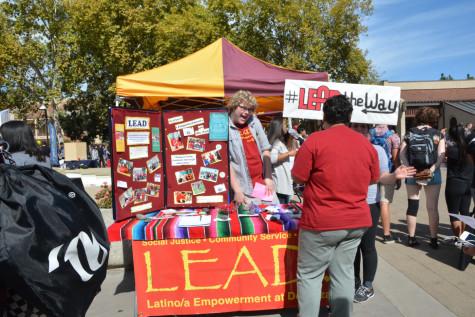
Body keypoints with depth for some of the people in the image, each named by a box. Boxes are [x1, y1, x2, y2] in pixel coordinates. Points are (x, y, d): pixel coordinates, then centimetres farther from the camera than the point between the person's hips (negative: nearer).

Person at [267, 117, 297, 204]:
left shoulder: (281, 142, 18)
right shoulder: (277, 142, -12)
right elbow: (272, 158, -29)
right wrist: (289, 153, -20)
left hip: (285, 184, 10)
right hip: (280, 185, -10)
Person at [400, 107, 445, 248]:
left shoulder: (409, 133, 7)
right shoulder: (438, 134, 4)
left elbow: (402, 153, -4)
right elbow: (441, 155, -9)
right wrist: (432, 169, -16)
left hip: (412, 173, 1)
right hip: (432, 174, -1)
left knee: (412, 205, 8)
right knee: (432, 207, 6)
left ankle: (411, 238, 12)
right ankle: (434, 239, 10)